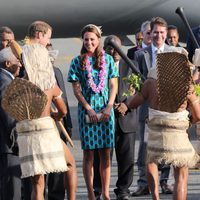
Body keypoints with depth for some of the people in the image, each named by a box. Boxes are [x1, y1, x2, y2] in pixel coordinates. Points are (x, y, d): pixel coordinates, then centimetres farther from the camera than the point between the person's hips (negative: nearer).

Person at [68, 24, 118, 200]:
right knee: (89, 153, 0)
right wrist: (89, 109, -11)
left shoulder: (107, 59, 8)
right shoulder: (78, 61, 3)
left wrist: (109, 106, -8)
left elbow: (113, 86, 6)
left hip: (106, 110, 2)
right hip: (87, 110, -2)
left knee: (106, 153, 2)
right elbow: (76, 89, 0)